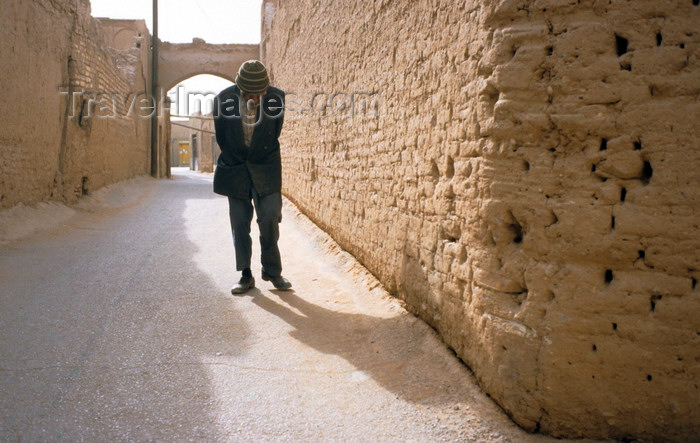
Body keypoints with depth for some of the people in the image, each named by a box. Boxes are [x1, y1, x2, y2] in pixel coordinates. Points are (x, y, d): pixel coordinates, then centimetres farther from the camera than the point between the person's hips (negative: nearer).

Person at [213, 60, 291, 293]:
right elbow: (222, 138, 1)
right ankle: (246, 275, 11)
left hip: (265, 169, 0)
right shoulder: (224, 98, -7)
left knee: (270, 219, -5)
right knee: (240, 224, 2)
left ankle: (272, 271, 11)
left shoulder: (276, 97, -7)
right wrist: (238, 164, 3)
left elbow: (274, 133, 5)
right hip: (236, 169, 1)